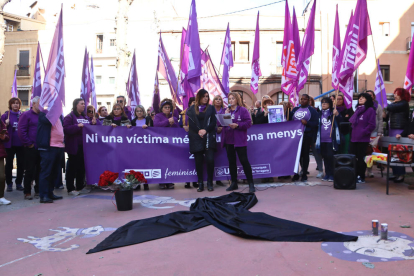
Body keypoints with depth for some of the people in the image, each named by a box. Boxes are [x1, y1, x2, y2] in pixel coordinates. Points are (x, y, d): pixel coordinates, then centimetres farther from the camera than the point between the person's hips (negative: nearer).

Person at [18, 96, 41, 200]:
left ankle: (38, 191, 19)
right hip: (30, 148, -5)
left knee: (39, 170, 9)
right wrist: (29, 144, -12)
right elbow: (21, 131, -10)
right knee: (29, 170, 0)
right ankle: (27, 192, 10)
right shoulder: (26, 115, -4)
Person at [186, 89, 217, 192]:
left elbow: (213, 122, 3)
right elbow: (191, 123, 2)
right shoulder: (192, 109, 10)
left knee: (210, 160, -10)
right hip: (196, 138, 0)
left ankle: (210, 183, 2)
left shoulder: (211, 108, 12)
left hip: (209, 138, 0)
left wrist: (205, 130, -12)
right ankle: (200, 183, 11)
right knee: (198, 161, 2)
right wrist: (199, 131, -12)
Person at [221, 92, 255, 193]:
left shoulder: (243, 110, -1)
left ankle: (251, 184, 0)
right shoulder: (226, 110, 14)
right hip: (228, 140, 6)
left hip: (239, 140, -6)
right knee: (231, 161, 10)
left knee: (244, 160, -7)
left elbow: (248, 123, -10)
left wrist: (237, 125, -21)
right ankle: (234, 183, 20)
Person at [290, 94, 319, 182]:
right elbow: (289, 120, 16)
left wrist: (307, 123, -17)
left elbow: (316, 123, -4)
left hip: (306, 136, -3)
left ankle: (304, 175, 10)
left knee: (305, 154, 2)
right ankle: (296, 174, 10)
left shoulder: (312, 110, 4)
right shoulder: (295, 109, 18)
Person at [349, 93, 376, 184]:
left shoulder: (370, 110, -3)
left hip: (363, 139, -6)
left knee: (361, 158, -2)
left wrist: (363, 132, -15)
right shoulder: (357, 109, 19)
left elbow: (371, 125, -9)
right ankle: (355, 175, 16)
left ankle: (361, 177, 7)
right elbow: (351, 121, 23)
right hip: (354, 138, 6)